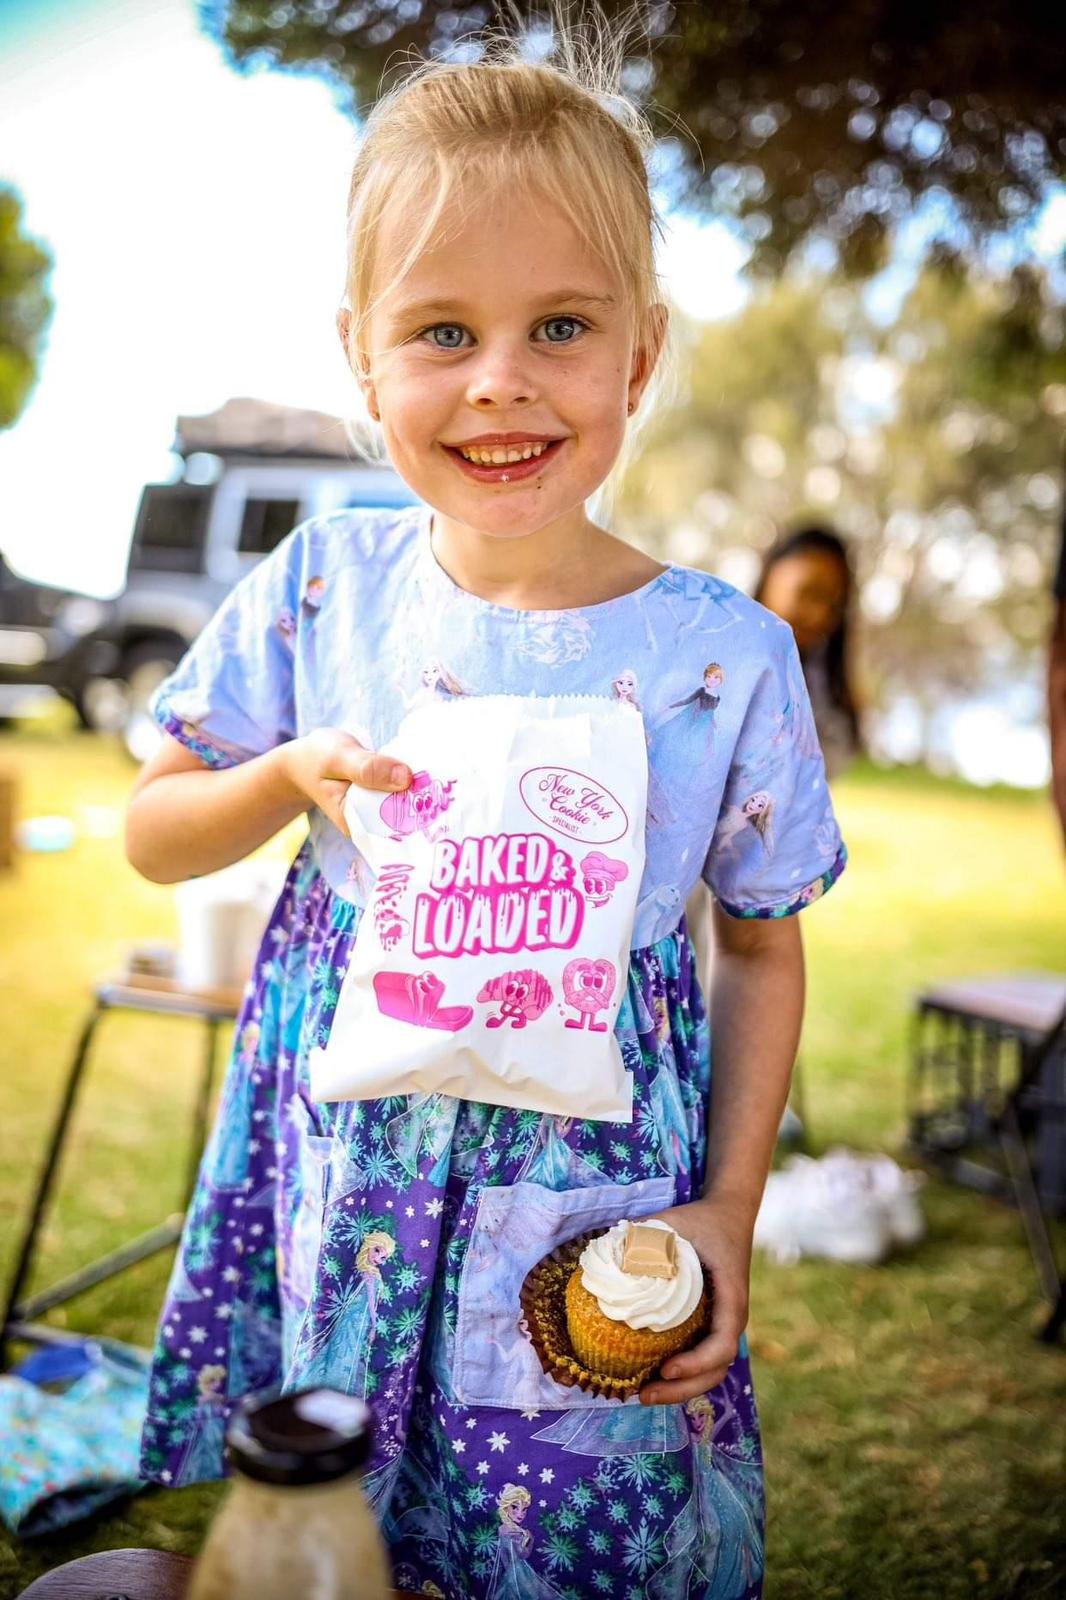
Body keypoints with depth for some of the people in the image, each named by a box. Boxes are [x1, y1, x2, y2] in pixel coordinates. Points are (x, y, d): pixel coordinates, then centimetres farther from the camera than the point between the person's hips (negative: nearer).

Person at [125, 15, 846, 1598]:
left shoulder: (728, 655, -11)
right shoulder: (319, 586, -6)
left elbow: (763, 947, 0)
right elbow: (152, 838, 4)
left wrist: (732, 1207, -5)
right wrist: (297, 775, -15)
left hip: (594, 1219, -1)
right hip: (333, 1173, 2)